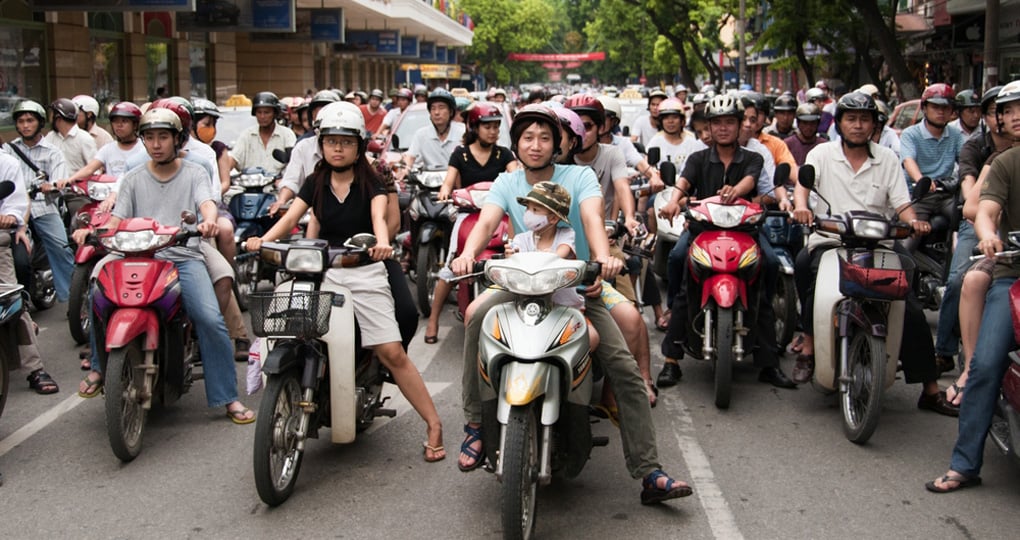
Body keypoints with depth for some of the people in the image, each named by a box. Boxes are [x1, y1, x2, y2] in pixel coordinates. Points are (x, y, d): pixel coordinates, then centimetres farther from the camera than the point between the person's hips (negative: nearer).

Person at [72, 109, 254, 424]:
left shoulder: (194, 174, 12)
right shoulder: (133, 179, 18)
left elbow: (207, 203, -8)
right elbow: (117, 220, 8)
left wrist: (208, 221, -32)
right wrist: (92, 231, -15)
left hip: (185, 256, -2)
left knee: (211, 320, -22)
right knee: (101, 294, -24)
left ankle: (227, 398, -13)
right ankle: (99, 367, -1)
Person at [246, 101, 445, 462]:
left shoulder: (371, 183, 3)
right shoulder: (315, 183, 11)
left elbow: (379, 216, -17)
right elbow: (290, 218, -3)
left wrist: (382, 242, -40)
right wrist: (263, 239, -23)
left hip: (364, 271, -3)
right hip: (322, 270, 3)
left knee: (392, 353, -9)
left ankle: (434, 424, -2)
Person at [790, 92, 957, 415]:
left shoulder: (887, 159, 14)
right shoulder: (823, 153, 10)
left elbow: (901, 203, 7)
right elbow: (803, 183, -8)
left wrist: (914, 221, -16)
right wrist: (801, 207, -31)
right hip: (830, 242, -2)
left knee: (911, 310, -10)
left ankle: (931, 391, -1)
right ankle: (808, 349, -23)